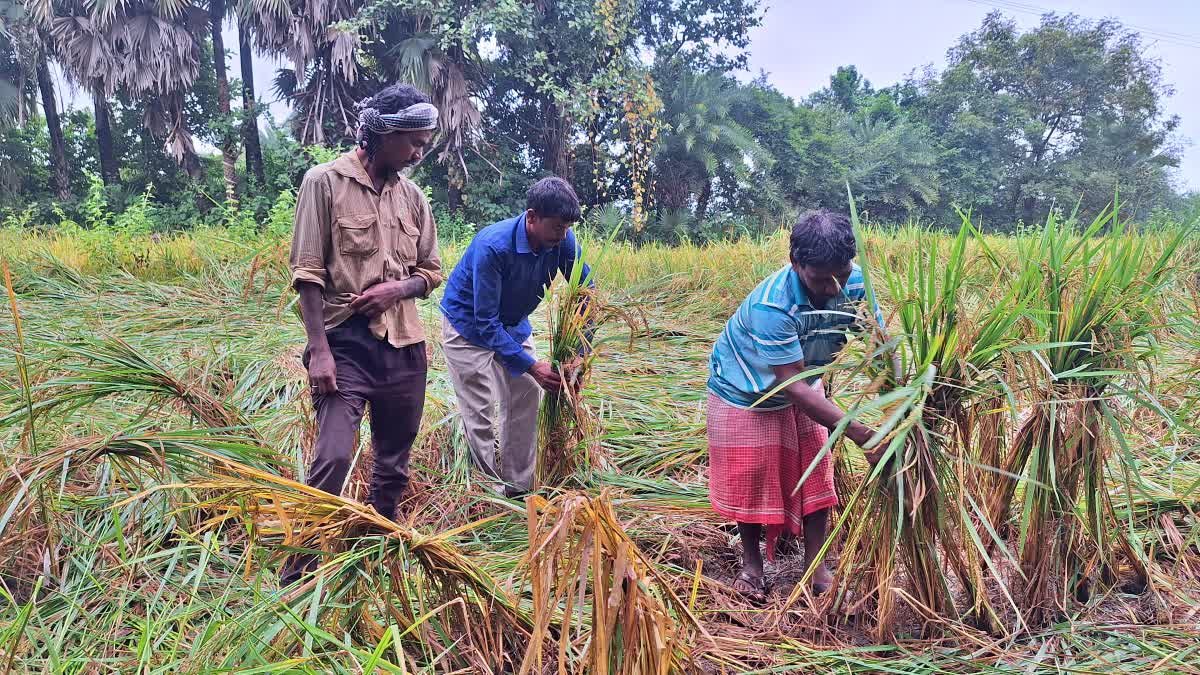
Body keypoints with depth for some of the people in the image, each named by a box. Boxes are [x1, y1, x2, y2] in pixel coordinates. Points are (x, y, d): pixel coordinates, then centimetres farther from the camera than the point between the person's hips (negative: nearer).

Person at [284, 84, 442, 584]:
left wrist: (398, 288, -7)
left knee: (394, 462, 12)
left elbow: (431, 272, 16)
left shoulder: (412, 196, 10)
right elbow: (308, 273, -9)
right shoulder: (326, 181, -5)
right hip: (346, 343, -5)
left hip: (404, 346, 6)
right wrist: (318, 349, -15)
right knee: (333, 457, -16)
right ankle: (299, 571, 0)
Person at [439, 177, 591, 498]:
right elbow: (486, 323, -33)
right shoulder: (493, 246, -36)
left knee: (526, 397, 5)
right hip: (468, 324, -6)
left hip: (512, 323, 6)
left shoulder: (562, 240, -21)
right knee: (481, 410, -9)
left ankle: (519, 486, 16)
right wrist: (532, 366, -36)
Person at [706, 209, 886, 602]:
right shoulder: (772, 305, -40)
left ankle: (816, 567, 24)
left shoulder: (854, 283, -25)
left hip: (802, 386, 5)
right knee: (751, 481, 7)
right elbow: (795, 388, -38)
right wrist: (862, 436, -41)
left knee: (816, 475, 7)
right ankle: (752, 564, 30)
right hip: (745, 393, -5)